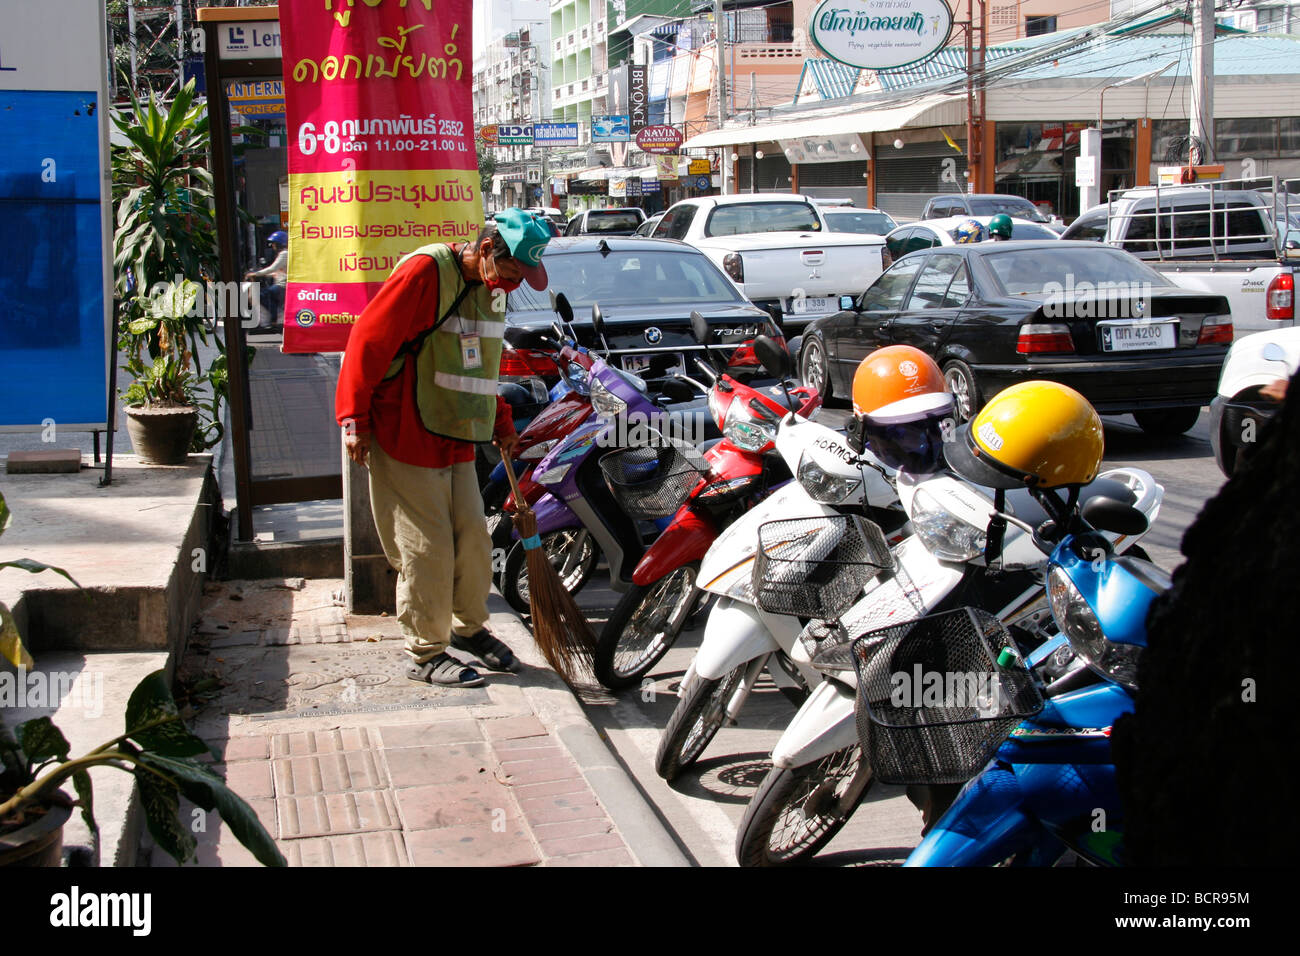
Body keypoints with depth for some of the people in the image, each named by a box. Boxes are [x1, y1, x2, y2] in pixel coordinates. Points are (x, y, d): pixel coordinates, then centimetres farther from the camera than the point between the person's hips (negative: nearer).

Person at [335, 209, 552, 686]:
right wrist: (354, 419, -18)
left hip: (457, 440, 8)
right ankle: (426, 654, 10)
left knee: (473, 536, 10)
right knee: (427, 548, -3)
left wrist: (500, 423, 24)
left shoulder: (491, 289, 10)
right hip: (406, 438, -8)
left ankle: (469, 626, 31)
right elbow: (369, 339, -18)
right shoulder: (425, 272, -17)